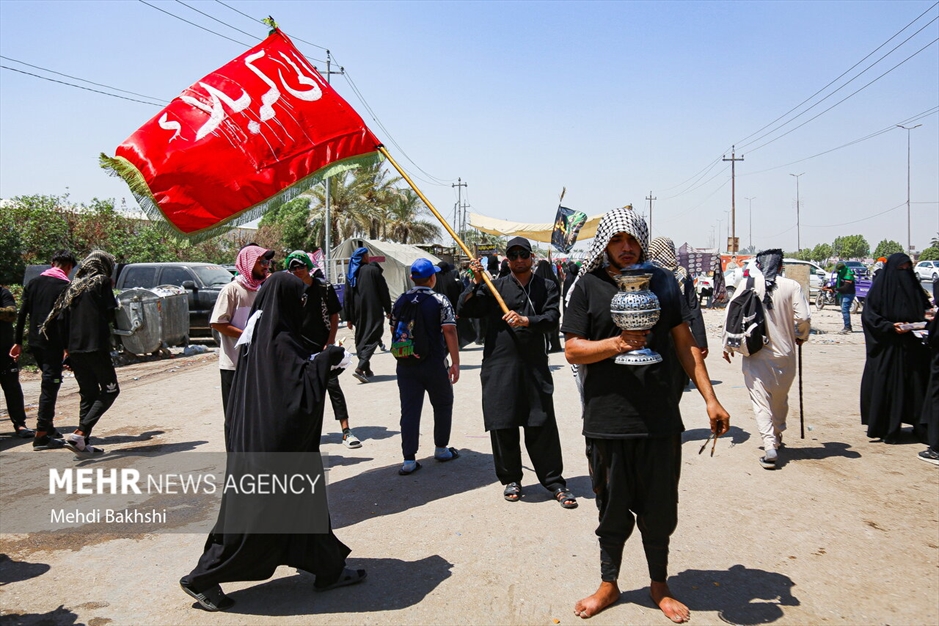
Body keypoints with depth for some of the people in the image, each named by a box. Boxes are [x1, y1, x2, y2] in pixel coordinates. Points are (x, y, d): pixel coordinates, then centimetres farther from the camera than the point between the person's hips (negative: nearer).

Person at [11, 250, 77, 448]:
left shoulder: (34, 283, 11)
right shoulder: (65, 287, -8)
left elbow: (22, 314, 10)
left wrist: (18, 342, 13)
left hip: (34, 341, 7)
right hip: (53, 343, -7)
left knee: (49, 383, 20)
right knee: (50, 385, -3)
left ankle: (48, 426, 23)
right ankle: (41, 435, -2)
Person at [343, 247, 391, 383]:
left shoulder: (350, 274, 10)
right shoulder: (373, 270, -3)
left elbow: (347, 297, 9)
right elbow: (384, 291, -5)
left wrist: (349, 318, 11)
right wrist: (388, 310, 2)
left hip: (357, 313, 5)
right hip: (373, 311, -5)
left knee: (360, 338, 15)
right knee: (372, 337, -5)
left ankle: (367, 370, 17)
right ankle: (360, 368, -21)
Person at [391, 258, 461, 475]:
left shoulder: (400, 302, 5)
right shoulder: (440, 301, -8)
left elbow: (393, 330, 13)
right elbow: (449, 331, -15)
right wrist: (455, 362, -12)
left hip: (405, 365, 3)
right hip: (434, 364, -3)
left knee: (409, 410, 4)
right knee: (443, 405, 17)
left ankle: (409, 459, 2)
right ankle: (441, 449, 27)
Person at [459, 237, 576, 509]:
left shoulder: (546, 287, 9)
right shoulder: (495, 286, 9)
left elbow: (552, 318, -6)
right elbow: (466, 310, 0)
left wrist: (526, 320, -23)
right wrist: (476, 283, -13)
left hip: (534, 366, 0)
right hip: (499, 366, 1)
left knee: (542, 426, 1)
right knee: (502, 425, 5)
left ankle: (555, 482, 12)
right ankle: (511, 479, 22)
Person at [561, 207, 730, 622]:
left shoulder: (662, 282, 7)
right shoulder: (588, 286, 0)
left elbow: (685, 344, 10)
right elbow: (572, 350, -3)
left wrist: (710, 399, 6)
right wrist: (615, 343, -21)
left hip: (660, 419, 2)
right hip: (607, 420, -1)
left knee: (659, 511, 13)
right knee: (612, 511, 13)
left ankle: (659, 586, 34)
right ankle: (608, 584, 32)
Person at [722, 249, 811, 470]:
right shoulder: (791, 286, -6)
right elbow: (804, 318, -10)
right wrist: (801, 336, 12)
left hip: (755, 353, -1)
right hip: (784, 353, 1)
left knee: (760, 400, 0)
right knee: (780, 399, 20)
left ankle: (769, 445, -13)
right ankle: (777, 437, 37)